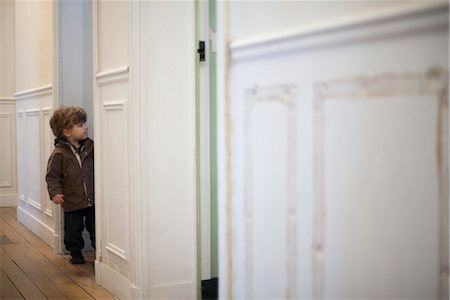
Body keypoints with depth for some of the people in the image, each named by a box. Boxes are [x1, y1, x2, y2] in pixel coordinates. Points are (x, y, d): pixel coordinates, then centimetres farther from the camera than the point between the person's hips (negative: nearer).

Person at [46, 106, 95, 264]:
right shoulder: (59, 153, -12)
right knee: (73, 230, 10)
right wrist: (55, 192, -19)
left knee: (96, 227, 9)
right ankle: (75, 252, 30)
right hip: (72, 202, -3)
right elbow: (52, 175, -9)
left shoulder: (90, 146, 0)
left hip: (92, 199, 3)